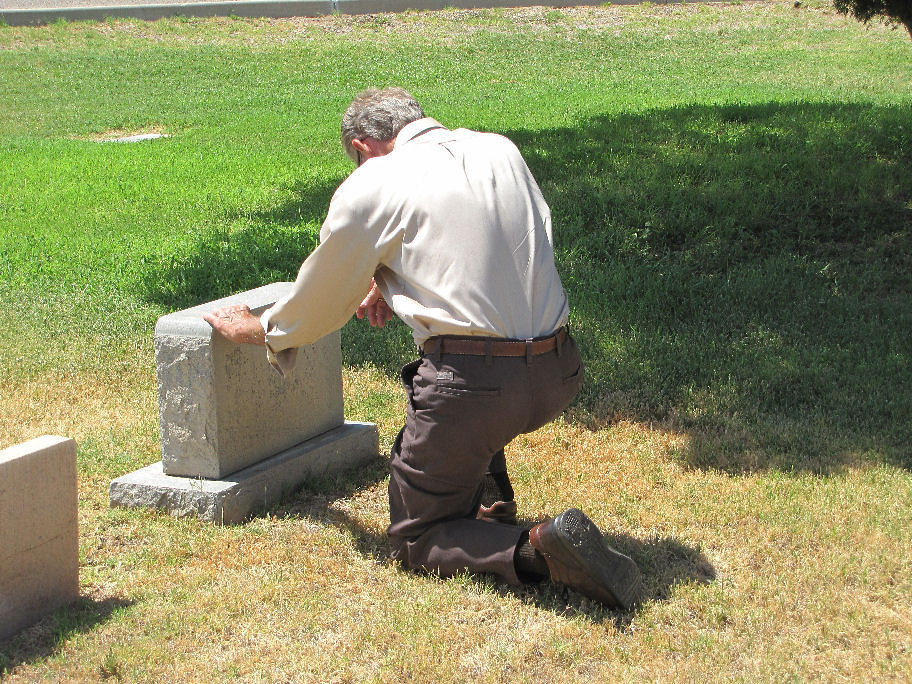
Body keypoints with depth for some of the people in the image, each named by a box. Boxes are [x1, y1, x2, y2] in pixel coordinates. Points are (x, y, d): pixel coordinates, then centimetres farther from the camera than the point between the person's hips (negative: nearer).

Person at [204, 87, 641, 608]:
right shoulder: (500, 150, 16)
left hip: (475, 385, -7)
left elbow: (320, 303, 13)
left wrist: (259, 330, 31)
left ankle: (536, 550, -16)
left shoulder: (371, 187, 0)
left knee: (415, 540, 11)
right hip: (559, 374, 7)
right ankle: (490, 495, 30)